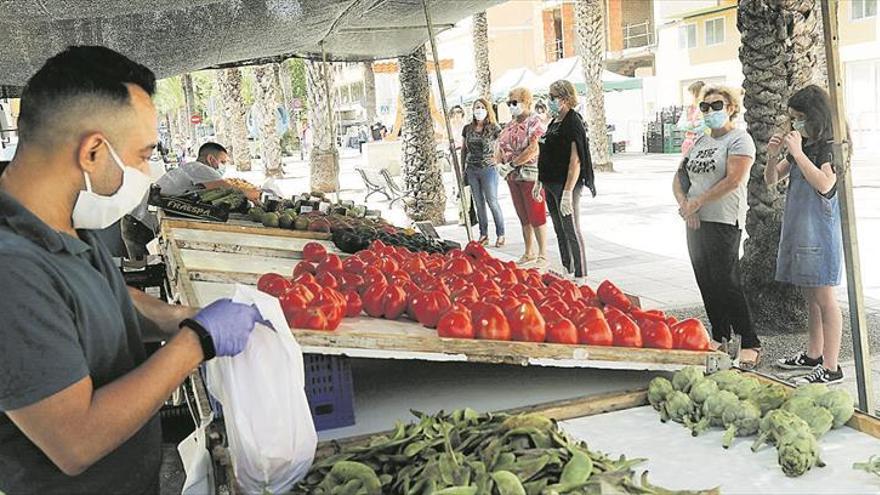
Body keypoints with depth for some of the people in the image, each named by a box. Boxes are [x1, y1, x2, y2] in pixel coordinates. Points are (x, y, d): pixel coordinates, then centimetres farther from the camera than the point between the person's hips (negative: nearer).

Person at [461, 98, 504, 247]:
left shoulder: (493, 128, -4)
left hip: (488, 169, -4)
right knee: (479, 203, 8)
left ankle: (500, 234, 7)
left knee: (492, 202, -2)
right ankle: (483, 235, 16)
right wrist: (463, 168, 13)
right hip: (472, 170, 4)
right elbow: (463, 150, 15)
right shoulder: (467, 129, 8)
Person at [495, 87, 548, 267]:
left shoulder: (535, 123, -10)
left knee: (537, 217, -4)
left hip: (531, 175, -8)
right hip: (513, 177, 8)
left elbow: (533, 150, -21)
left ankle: (543, 255, 4)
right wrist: (499, 163, -4)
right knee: (524, 217, 14)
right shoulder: (510, 124, 14)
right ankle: (529, 254, 23)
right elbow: (500, 145, 15)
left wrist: (511, 164, -19)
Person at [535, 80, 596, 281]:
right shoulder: (554, 122, 15)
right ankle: (566, 272, 26)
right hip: (551, 185, 9)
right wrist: (539, 183, 20)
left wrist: (568, 192, -24)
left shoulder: (573, 122, -13)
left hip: (565, 186, -9)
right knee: (560, 232, 15)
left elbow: (576, 160, -20)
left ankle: (580, 278, 4)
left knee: (571, 231, -4)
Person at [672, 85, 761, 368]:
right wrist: (684, 204, -4)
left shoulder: (739, 140, -5)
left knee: (726, 283, -9)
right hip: (696, 222, 8)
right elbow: (679, 178, 15)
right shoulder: (700, 141, 17)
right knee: (706, 283, 10)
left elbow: (734, 180, -17)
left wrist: (697, 202, -14)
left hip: (724, 222, -7)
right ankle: (719, 338, 22)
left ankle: (751, 345, 0)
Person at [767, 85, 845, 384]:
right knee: (811, 298, 16)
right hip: (797, 231, 8)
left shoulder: (832, 148, -9)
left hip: (820, 233, -8)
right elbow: (771, 181, 17)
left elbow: (825, 184, -25)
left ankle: (831, 368, -1)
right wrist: (773, 155, -2)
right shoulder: (800, 147, 13)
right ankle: (813, 356, 27)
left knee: (824, 299, -5)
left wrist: (797, 153, -21)